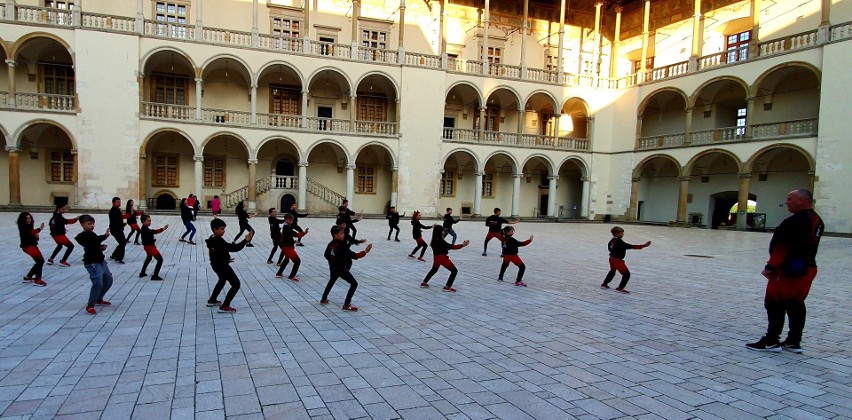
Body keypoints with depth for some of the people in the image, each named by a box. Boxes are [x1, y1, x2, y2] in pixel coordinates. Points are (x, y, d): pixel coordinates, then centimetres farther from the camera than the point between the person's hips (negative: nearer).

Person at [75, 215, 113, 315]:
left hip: (101, 261, 10)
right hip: (92, 263, -10)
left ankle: (99, 299, 36)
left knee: (108, 280, 18)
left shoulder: (93, 234, 16)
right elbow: (94, 241, -31)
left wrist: (102, 247, 3)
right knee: (98, 283, -20)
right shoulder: (83, 236, -12)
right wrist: (105, 236, -38)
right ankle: (90, 306, -9)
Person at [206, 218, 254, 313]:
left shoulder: (212, 239, 1)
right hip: (222, 266, -10)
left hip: (216, 265, 10)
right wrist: (246, 240, -39)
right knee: (236, 284, -3)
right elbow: (234, 248, -35)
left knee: (222, 280, 36)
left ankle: (212, 300, 46)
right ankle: (224, 307, -4)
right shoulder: (219, 241, -29)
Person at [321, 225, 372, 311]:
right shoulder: (342, 245, -22)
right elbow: (354, 256, -24)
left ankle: (324, 299, 47)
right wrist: (365, 251, -25)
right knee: (354, 284, -4)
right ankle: (346, 305, -8)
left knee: (331, 282, 34)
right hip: (341, 268, -8)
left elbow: (326, 255, 13)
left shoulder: (331, 244, 0)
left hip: (333, 268, 8)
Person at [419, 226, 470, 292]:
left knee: (434, 270, 34)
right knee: (454, 271, -2)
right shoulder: (440, 241, -20)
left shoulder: (434, 240, 4)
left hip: (436, 257, 9)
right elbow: (452, 247, -25)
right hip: (442, 257, -9)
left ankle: (424, 283, 39)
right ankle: (447, 287, -7)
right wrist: (462, 245, -29)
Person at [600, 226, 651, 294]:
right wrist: (643, 246, -29)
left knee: (612, 272, 31)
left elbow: (609, 247, 18)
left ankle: (604, 284, 43)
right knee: (626, 274, -5)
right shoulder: (619, 242, -24)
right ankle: (620, 288, -5)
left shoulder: (612, 240, 2)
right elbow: (630, 246, -28)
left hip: (612, 258, 10)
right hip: (617, 260, -10)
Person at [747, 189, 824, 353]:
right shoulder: (817, 221, 11)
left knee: (775, 304, -3)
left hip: (789, 270, -10)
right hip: (808, 268, 10)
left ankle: (771, 341, 2)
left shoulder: (796, 221, -19)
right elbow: (809, 246, 17)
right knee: (796, 305, 14)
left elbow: (782, 247, -21)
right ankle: (794, 342, 20)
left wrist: (770, 267, -18)